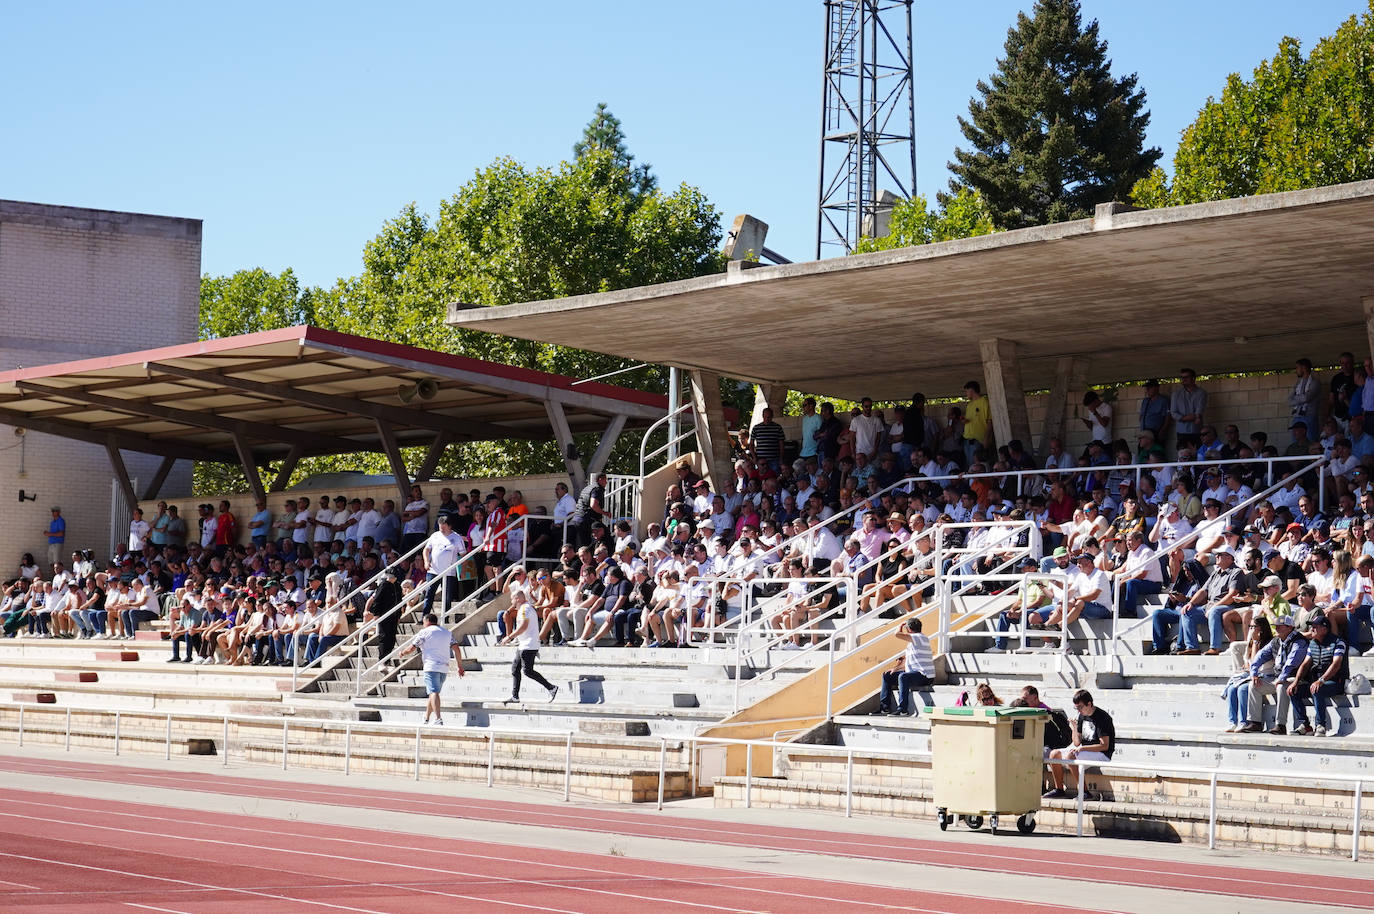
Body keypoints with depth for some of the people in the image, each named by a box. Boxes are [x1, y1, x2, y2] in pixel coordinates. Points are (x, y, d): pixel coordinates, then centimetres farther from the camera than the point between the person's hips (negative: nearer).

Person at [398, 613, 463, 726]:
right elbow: (457, 649, 11)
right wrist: (460, 666, 14)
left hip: (431, 667, -6)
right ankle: (426, 719, 22)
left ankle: (438, 719, -30)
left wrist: (403, 653, 20)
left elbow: (411, 648, 0)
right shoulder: (447, 632, 19)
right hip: (444, 668, 6)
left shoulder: (424, 632, 2)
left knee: (433, 692, -15)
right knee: (433, 693, 18)